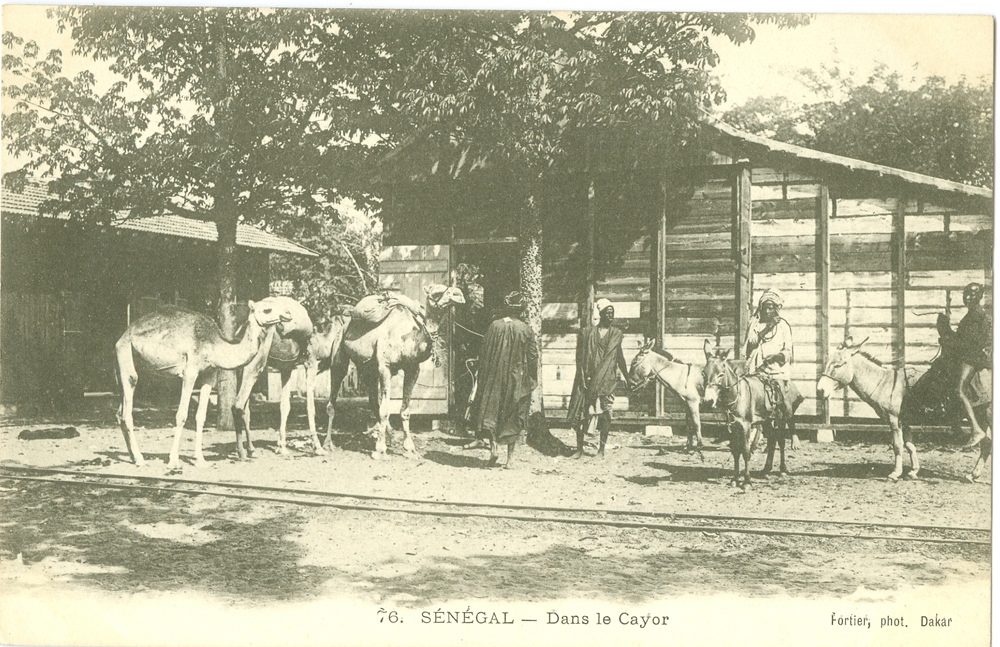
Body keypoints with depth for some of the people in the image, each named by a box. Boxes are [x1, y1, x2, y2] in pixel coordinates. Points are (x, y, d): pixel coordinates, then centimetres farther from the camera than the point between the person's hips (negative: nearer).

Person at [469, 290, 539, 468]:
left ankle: (494, 445, -12)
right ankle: (510, 457, 7)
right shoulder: (526, 330, -5)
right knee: (513, 417, 8)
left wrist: (483, 377, 7)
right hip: (517, 380, 1)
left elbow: (485, 353, -2)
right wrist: (531, 381, 9)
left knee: (489, 411, 9)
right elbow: (533, 356, -2)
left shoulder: (495, 326, -5)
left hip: (495, 376, -1)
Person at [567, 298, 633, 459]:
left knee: (604, 415, -4)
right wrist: (582, 375, -8)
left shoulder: (617, 333, 9)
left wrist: (627, 379, 18)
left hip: (607, 380, 0)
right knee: (580, 413, 0)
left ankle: (602, 448, 9)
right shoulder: (587, 332, 4)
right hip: (587, 378, 0)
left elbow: (620, 358, 17)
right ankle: (579, 448, 12)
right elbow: (580, 357, 2)